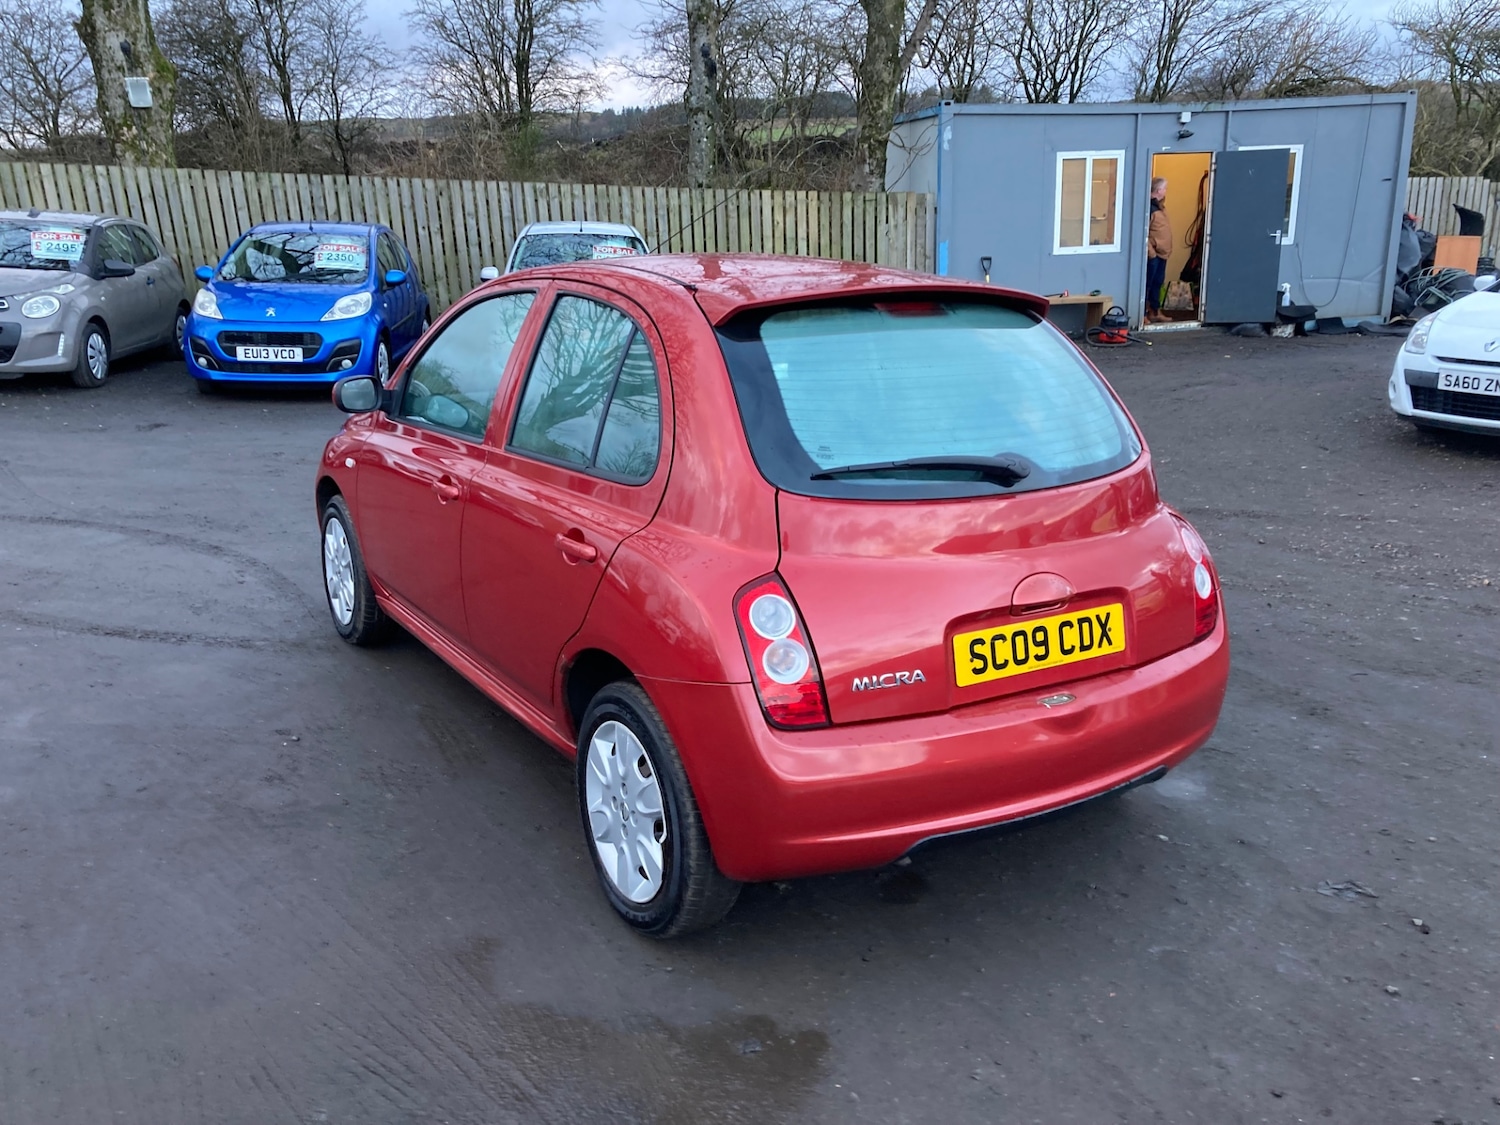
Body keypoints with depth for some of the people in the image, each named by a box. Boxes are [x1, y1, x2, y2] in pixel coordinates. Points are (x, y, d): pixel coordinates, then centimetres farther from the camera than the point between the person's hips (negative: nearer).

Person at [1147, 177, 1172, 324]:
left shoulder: (1160, 206, 15)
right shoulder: (1150, 207, -15)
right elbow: (1143, 233, -20)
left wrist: (1166, 249, 18)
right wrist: (1150, 251, -22)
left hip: (1162, 253, 10)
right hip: (1153, 254, -10)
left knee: (1158, 283, 15)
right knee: (1147, 283, -5)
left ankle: (1155, 312, 22)